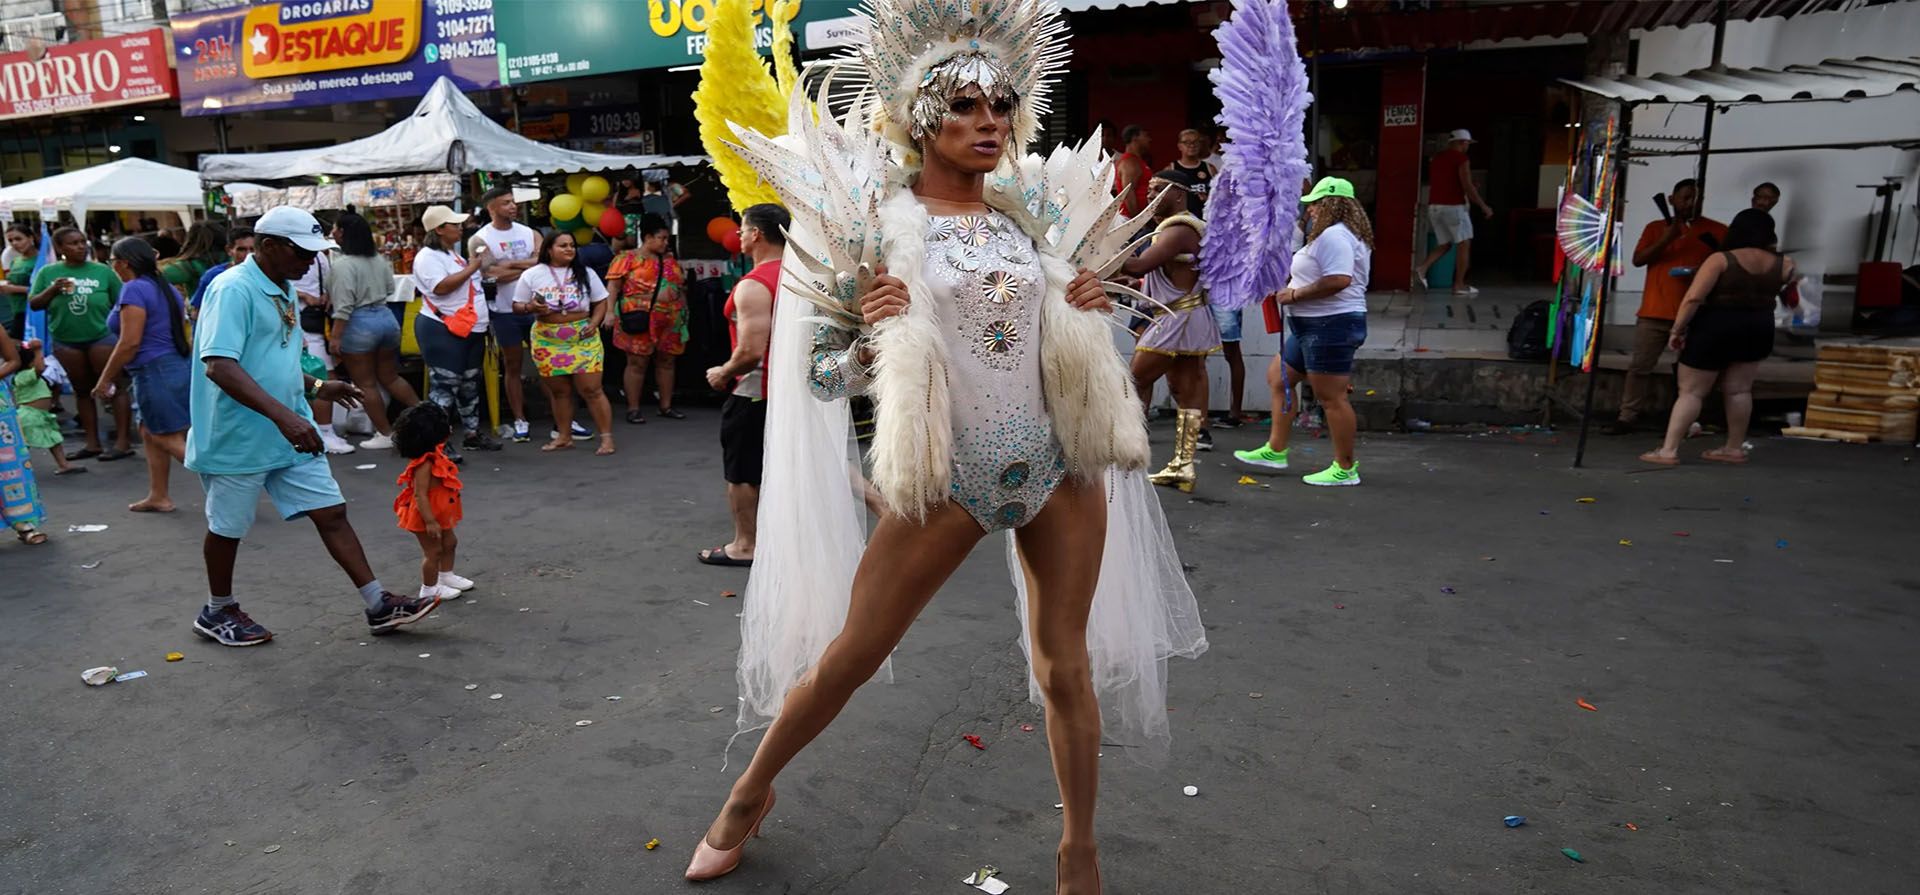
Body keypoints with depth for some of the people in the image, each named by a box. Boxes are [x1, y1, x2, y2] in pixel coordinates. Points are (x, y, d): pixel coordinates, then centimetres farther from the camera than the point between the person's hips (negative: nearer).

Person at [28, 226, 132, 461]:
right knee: (82, 391, 11)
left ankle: (123, 442, -1)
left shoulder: (103, 271, -2)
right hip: (65, 341, 3)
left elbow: (121, 304, 0)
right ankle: (92, 442, 18)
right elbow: (34, 305, 6)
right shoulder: (48, 272, 4)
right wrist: (53, 290, -12)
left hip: (102, 337, -3)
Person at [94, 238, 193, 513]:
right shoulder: (167, 288, 13)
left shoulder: (134, 289, -13)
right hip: (179, 366, 9)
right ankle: (158, 496, 23)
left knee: (171, 439, -5)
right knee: (150, 433, 18)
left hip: (155, 372, -9)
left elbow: (130, 343, -18)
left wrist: (104, 380, -9)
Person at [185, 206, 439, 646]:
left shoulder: (284, 291, 10)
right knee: (228, 527, 12)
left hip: (292, 435, 8)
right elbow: (219, 366, -30)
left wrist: (316, 387, 11)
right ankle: (218, 611, 33)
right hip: (240, 439, -7)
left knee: (332, 513, 4)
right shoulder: (234, 290, -18)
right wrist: (282, 415, -37)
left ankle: (378, 605, 8)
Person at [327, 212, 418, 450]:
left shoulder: (343, 263, -15)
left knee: (366, 384, 4)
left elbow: (344, 306, -20)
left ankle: (385, 434, 9)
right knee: (390, 377, 19)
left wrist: (335, 336, -17)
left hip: (359, 325, -8)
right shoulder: (379, 258, 8)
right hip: (386, 318, 8)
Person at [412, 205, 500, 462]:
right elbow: (441, 286, -25)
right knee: (444, 385, -9)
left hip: (470, 330, 10)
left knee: (470, 384, 15)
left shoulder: (452, 255, 18)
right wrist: (471, 268, -19)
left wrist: (477, 265, 12)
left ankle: (473, 433, 25)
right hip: (443, 331, -10)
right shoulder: (428, 257, -12)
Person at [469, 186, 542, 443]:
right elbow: (494, 275, -16)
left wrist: (511, 264, -15)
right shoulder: (480, 240, -4)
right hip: (504, 311, -2)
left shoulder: (529, 233, 6)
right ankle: (520, 421, 13)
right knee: (513, 366, 6)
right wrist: (529, 266, -8)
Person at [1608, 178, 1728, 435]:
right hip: (1654, 311, 2)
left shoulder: (1716, 230, 6)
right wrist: (1666, 239, -12)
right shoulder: (1655, 227, 11)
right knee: (1638, 366, 1)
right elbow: (1638, 260, 1)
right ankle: (1628, 417, 7)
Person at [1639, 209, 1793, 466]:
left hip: (1715, 329, -5)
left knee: (1690, 392, -2)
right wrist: (1775, 252, 31)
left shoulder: (1721, 259, -13)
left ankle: (1668, 450, -5)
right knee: (1738, 390, 15)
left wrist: (1677, 330, -12)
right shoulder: (1782, 264, 2)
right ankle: (1735, 448, 20)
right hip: (1758, 330, 5)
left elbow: (1693, 298, -20)